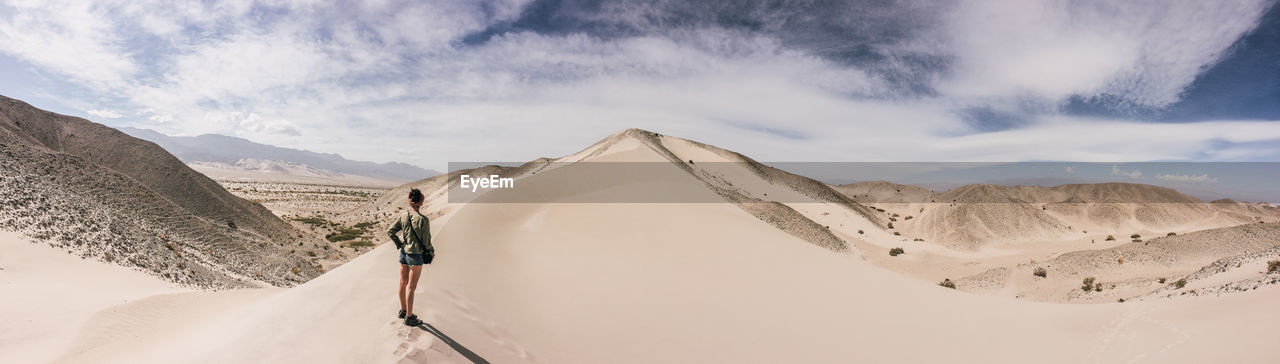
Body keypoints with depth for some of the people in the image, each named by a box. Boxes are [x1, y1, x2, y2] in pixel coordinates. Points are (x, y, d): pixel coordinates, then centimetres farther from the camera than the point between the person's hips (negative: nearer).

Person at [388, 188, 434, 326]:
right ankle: (409, 317, 13)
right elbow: (426, 241, -15)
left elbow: (390, 231, 5)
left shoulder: (403, 217, -3)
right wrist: (431, 252, 2)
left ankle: (403, 310, 36)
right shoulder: (423, 219, -20)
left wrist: (399, 244, 14)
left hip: (404, 253, 6)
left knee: (403, 283, 18)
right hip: (416, 255, -6)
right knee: (411, 286, 3)